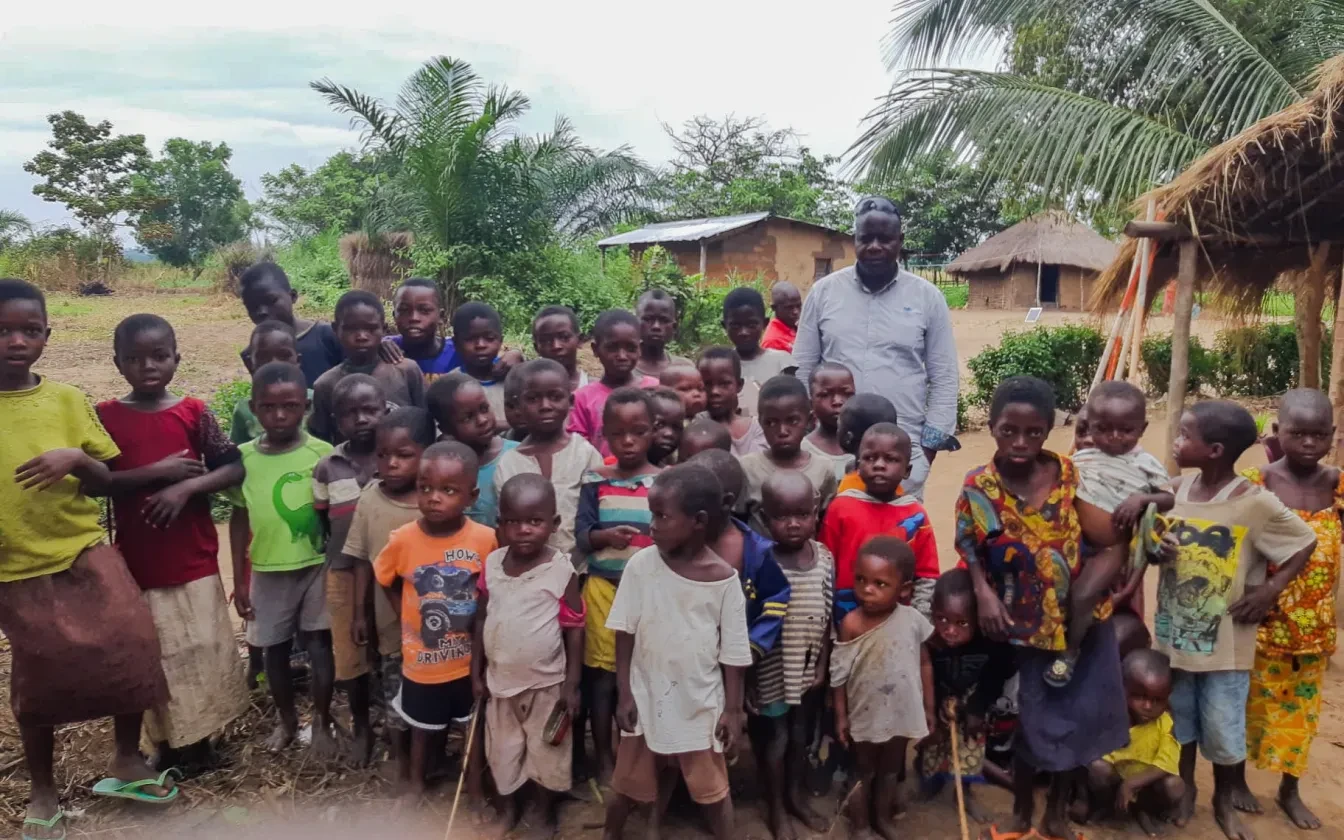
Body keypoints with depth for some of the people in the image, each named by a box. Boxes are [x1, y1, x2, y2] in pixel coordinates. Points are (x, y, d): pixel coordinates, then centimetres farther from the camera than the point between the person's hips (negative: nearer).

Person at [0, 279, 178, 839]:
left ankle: (127, 759, 20)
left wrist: (75, 458, -18)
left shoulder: (67, 400, -1)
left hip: (86, 554, 1)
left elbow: (106, 479, 3)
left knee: (132, 649, -6)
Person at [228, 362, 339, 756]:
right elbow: (240, 520, 5)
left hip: (316, 567, -2)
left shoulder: (323, 453, -10)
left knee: (319, 645, 5)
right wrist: (239, 581, 6)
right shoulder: (244, 457, -4)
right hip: (268, 572, 2)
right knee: (274, 649, 13)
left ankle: (322, 722, 23)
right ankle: (287, 719, 34)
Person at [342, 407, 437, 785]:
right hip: (391, 622, 1)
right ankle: (403, 770, 35)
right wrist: (360, 614, 3)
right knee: (396, 706, 14)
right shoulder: (370, 499, -7)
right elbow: (362, 561, 1)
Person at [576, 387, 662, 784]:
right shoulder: (596, 482, 0)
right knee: (602, 672, 8)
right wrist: (605, 536, -22)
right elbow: (581, 534, -3)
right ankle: (604, 757, 24)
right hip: (603, 586, 1)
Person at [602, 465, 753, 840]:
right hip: (647, 696, 2)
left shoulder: (723, 578, -13)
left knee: (712, 786, 13)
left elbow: (733, 651, -6)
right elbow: (625, 634, -4)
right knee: (629, 781, 19)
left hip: (700, 702, -1)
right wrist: (625, 694, -4)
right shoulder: (641, 564, -11)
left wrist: (733, 708, -4)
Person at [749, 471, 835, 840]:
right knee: (774, 739, 12)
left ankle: (796, 795, 45)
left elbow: (827, 619, 1)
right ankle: (776, 809, 33)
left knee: (801, 735, 22)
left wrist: (822, 667, 3)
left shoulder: (824, 558, -7)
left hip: (808, 669, 4)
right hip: (771, 671, -4)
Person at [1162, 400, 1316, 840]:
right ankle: (1185, 788, 39)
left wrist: (1271, 589, -12)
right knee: (1179, 719, 18)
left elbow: (1306, 541, -6)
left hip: (1224, 641, -4)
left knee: (1223, 729, 10)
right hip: (1175, 633, 4)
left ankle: (1224, 802, 33)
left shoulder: (1256, 503, -17)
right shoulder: (1176, 491, -4)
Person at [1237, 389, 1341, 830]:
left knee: (1302, 706, 16)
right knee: (1250, 702, 12)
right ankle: (1237, 779, 32)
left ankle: (1290, 789, 35)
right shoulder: (1255, 484, -14)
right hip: (1263, 622, -3)